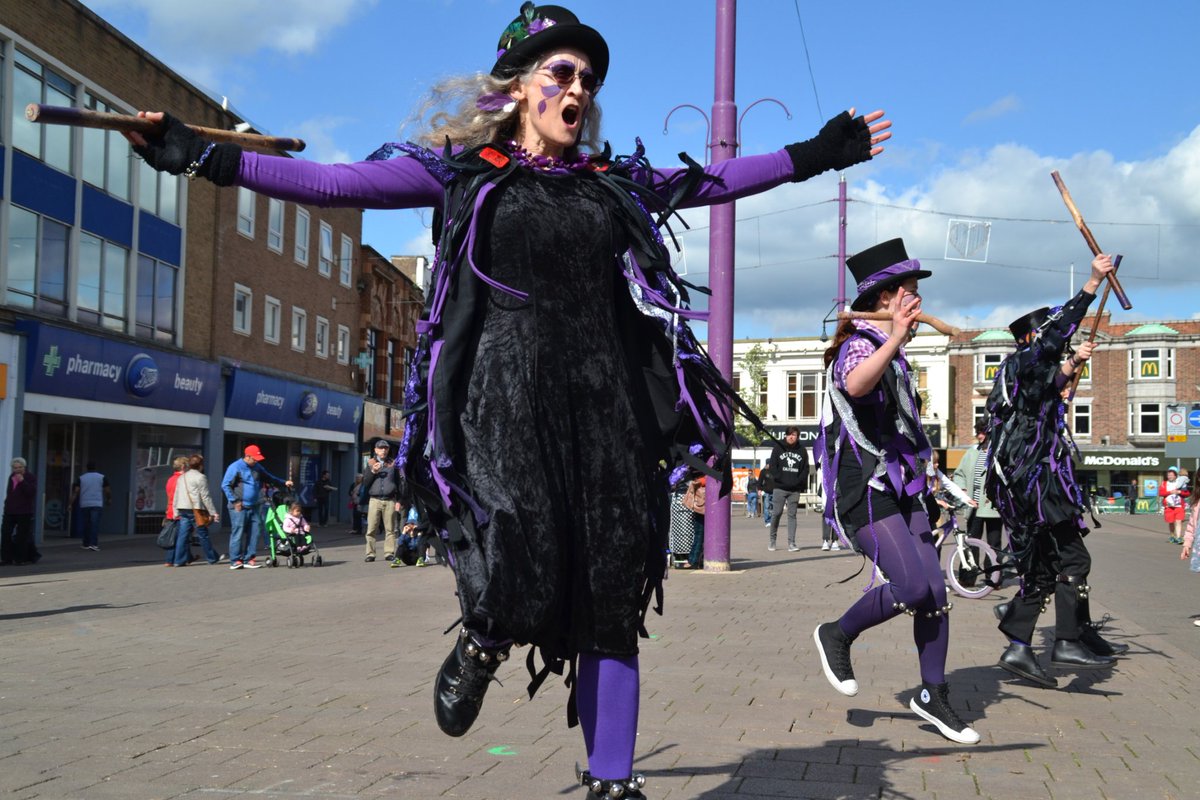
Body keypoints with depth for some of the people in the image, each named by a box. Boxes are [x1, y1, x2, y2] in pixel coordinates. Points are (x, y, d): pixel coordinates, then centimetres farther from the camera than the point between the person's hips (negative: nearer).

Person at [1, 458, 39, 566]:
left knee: (22, 536, -2)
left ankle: (21, 559, 7)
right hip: (10, 511, 6)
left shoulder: (31, 477, -6)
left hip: (24, 512, -6)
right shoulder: (11, 477, 14)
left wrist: (22, 481, -25)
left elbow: (32, 492, -20)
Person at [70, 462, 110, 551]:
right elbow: (107, 490, 2)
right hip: (97, 504, -2)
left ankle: (86, 544, 17)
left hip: (84, 504, 2)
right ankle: (93, 544, -19)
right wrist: (109, 499, 19)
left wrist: (70, 503, -6)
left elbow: (75, 491, -3)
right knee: (95, 524, -8)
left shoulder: (81, 478, 6)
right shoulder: (102, 477, 2)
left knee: (86, 524, 11)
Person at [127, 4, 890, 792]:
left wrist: (814, 156, 22)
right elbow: (331, 182, 3)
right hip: (507, 400, -3)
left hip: (608, 403, 4)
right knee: (522, 582, -20)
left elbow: (718, 180, 24)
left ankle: (612, 780, 14)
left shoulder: (614, 183, 16)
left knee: (613, 597, 2)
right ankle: (480, 644, 18)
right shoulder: (462, 171, 7)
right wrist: (203, 157, -3)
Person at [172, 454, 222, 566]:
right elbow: (205, 496, -10)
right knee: (203, 535, 2)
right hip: (195, 510, -6)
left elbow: (176, 496, 17)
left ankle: (179, 560, 1)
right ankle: (213, 558, 12)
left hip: (182, 510, 6)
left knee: (183, 535, 5)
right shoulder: (200, 477, -7)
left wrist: (176, 512, 20)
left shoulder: (181, 477, 16)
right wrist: (213, 512, -8)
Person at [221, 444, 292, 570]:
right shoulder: (235, 467, -8)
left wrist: (284, 482, 16)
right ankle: (235, 561, -2)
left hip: (254, 507, 7)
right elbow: (225, 485, -9)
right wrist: (235, 501, -14)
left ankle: (248, 559, 12)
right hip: (240, 507, -7)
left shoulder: (257, 467, 14)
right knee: (238, 533, -7)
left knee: (255, 532, 5)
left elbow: (269, 477, 27)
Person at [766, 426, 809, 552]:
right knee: (777, 513, -1)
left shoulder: (801, 450, 7)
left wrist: (798, 481, -7)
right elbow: (772, 466, 0)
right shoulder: (778, 447, 3)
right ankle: (772, 539, 16)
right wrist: (780, 479, -11)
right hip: (780, 488, -1)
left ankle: (791, 543, 0)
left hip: (795, 489, 1)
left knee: (792, 515, 1)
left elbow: (805, 469, 7)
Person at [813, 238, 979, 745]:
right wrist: (893, 340, -50)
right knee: (911, 587, -20)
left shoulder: (892, 352, 19)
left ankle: (933, 694, 14)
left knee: (935, 591, 3)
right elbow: (855, 384, -39)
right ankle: (838, 635, 5)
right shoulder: (860, 346, -11)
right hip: (866, 491, -9)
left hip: (900, 488, 9)